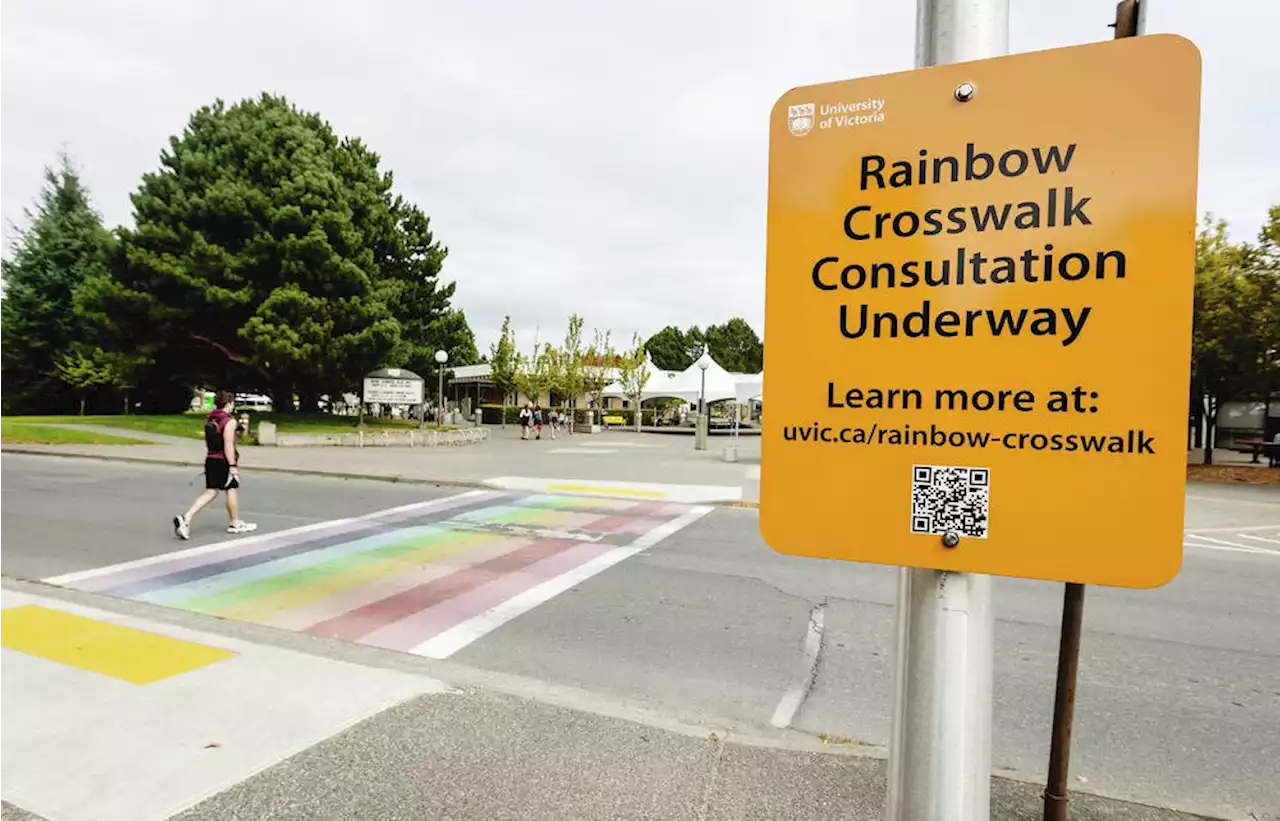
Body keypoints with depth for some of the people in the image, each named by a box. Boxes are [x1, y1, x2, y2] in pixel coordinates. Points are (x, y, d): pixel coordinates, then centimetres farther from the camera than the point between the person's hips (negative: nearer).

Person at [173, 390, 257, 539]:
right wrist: (232, 465, -18)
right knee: (232, 490, 8)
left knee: (210, 492, 9)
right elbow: (228, 445, -20)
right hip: (224, 461, -7)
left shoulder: (209, 419, 9)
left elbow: (208, 442, 15)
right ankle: (235, 524, 21)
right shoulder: (229, 421, -15)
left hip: (211, 460, 7)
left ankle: (185, 518, -7)